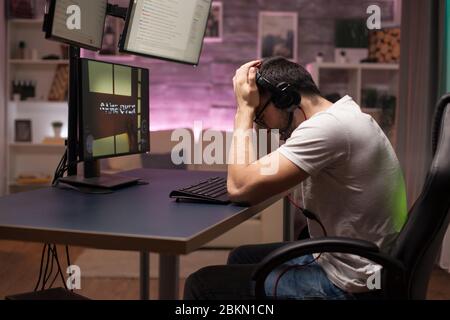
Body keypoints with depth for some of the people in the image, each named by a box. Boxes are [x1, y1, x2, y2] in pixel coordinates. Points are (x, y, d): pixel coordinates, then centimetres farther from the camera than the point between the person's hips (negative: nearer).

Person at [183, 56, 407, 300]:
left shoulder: (327, 127, -24)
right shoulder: (344, 116, 8)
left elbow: (239, 187, -24)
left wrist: (244, 107, -14)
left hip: (347, 286, -10)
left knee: (201, 285, -5)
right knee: (241, 257, 25)